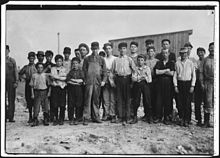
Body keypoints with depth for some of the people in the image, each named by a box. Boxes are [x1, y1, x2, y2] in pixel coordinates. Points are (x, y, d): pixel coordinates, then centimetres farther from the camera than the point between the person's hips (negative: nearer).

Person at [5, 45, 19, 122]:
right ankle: (4, 116, 8)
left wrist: (16, 82, -3)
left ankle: (11, 117, 4)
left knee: (11, 99, 0)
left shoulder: (12, 60, 7)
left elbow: (16, 72, 5)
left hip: (11, 81, 0)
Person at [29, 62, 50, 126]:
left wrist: (49, 92, -1)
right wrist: (32, 94, 0)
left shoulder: (45, 75, 5)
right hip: (37, 92, 0)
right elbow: (32, 85, 6)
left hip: (44, 92, 1)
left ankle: (46, 120, 12)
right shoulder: (34, 75, 4)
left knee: (45, 107, 2)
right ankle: (35, 121, 5)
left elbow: (49, 84, 8)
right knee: (36, 107, -3)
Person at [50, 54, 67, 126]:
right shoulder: (53, 69, 14)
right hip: (54, 87, 0)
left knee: (62, 105, -3)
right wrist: (61, 75, -6)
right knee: (54, 104, -3)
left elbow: (65, 78, -2)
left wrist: (56, 77, -6)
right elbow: (52, 77, -3)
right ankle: (55, 119, 5)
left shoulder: (64, 69, 13)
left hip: (62, 87, 0)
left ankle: (61, 119, 5)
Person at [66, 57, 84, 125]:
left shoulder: (81, 72, 10)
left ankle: (77, 119, 7)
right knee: (70, 104, -1)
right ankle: (71, 119, 5)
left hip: (78, 89, -1)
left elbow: (81, 80, -4)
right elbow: (68, 80, -1)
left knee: (78, 104, -1)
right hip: (71, 89, 1)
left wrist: (72, 80, -5)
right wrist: (77, 82, -8)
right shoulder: (70, 71, 12)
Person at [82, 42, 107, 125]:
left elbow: (104, 71, 10)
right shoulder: (87, 59, 9)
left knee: (96, 100, 6)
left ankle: (96, 117, 13)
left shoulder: (101, 59, 11)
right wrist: (84, 79, -2)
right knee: (88, 99, -6)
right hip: (89, 82, -2)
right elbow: (84, 70, 8)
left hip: (98, 82, 2)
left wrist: (103, 80, -2)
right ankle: (86, 118, -3)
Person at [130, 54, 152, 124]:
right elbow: (133, 78, -4)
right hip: (137, 85, 0)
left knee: (147, 101, -2)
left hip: (145, 85, 0)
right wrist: (140, 77, -12)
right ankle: (135, 117, 11)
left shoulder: (147, 68, 8)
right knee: (136, 102, 0)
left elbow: (150, 80, 3)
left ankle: (149, 117, 9)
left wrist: (145, 77, -12)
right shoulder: (135, 68, 7)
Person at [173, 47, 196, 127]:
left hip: (188, 83, -1)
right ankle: (181, 119, 10)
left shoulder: (190, 63, 3)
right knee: (180, 103, 1)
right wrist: (175, 86, 0)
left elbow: (194, 75, 4)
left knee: (187, 103, -2)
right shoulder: (177, 63, 6)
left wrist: (192, 86, -3)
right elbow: (175, 75, 7)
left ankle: (187, 120, 4)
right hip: (180, 83, 1)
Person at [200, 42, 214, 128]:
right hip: (208, 83, -1)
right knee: (208, 102, 1)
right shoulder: (205, 60, 8)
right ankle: (206, 122, 9)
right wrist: (202, 83, 0)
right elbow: (201, 72, 7)